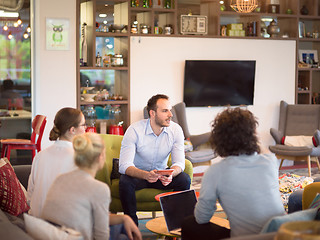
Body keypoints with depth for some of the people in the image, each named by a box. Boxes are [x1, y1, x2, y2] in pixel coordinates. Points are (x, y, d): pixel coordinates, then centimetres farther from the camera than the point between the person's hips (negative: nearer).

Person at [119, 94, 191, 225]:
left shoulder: (176, 130, -12)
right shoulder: (134, 130, -21)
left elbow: (179, 162, -14)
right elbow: (124, 165, -28)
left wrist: (170, 175, -39)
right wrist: (146, 175, -48)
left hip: (161, 174, 3)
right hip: (137, 174, -2)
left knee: (184, 179, -24)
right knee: (125, 181, -34)